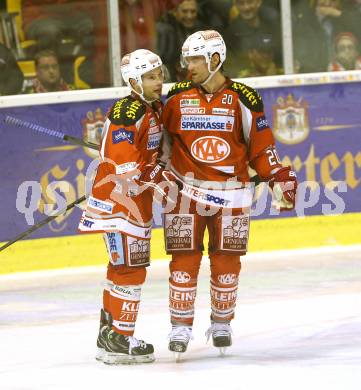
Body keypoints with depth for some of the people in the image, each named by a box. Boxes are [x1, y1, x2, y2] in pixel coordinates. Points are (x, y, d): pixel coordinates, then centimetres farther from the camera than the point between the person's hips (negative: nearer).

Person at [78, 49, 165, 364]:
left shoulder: (155, 109, 11)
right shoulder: (127, 113, -19)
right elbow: (123, 161, -27)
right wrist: (154, 178, -32)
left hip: (137, 199, 10)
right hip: (118, 199, -10)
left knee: (123, 267, 18)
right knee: (131, 269, -10)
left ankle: (109, 332, 29)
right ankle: (120, 341, -6)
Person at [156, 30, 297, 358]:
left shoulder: (243, 99, -2)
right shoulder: (177, 98, 2)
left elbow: (261, 144, 3)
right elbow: (162, 138, 12)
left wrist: (279, 178, -3)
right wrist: (161, 172, 2)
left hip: (231, 193, 0)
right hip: (186, 189, 1)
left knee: (226, 262, 5)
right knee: (184, 260, -3)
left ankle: (221, 324, 21)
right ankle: (181, 327, 5)